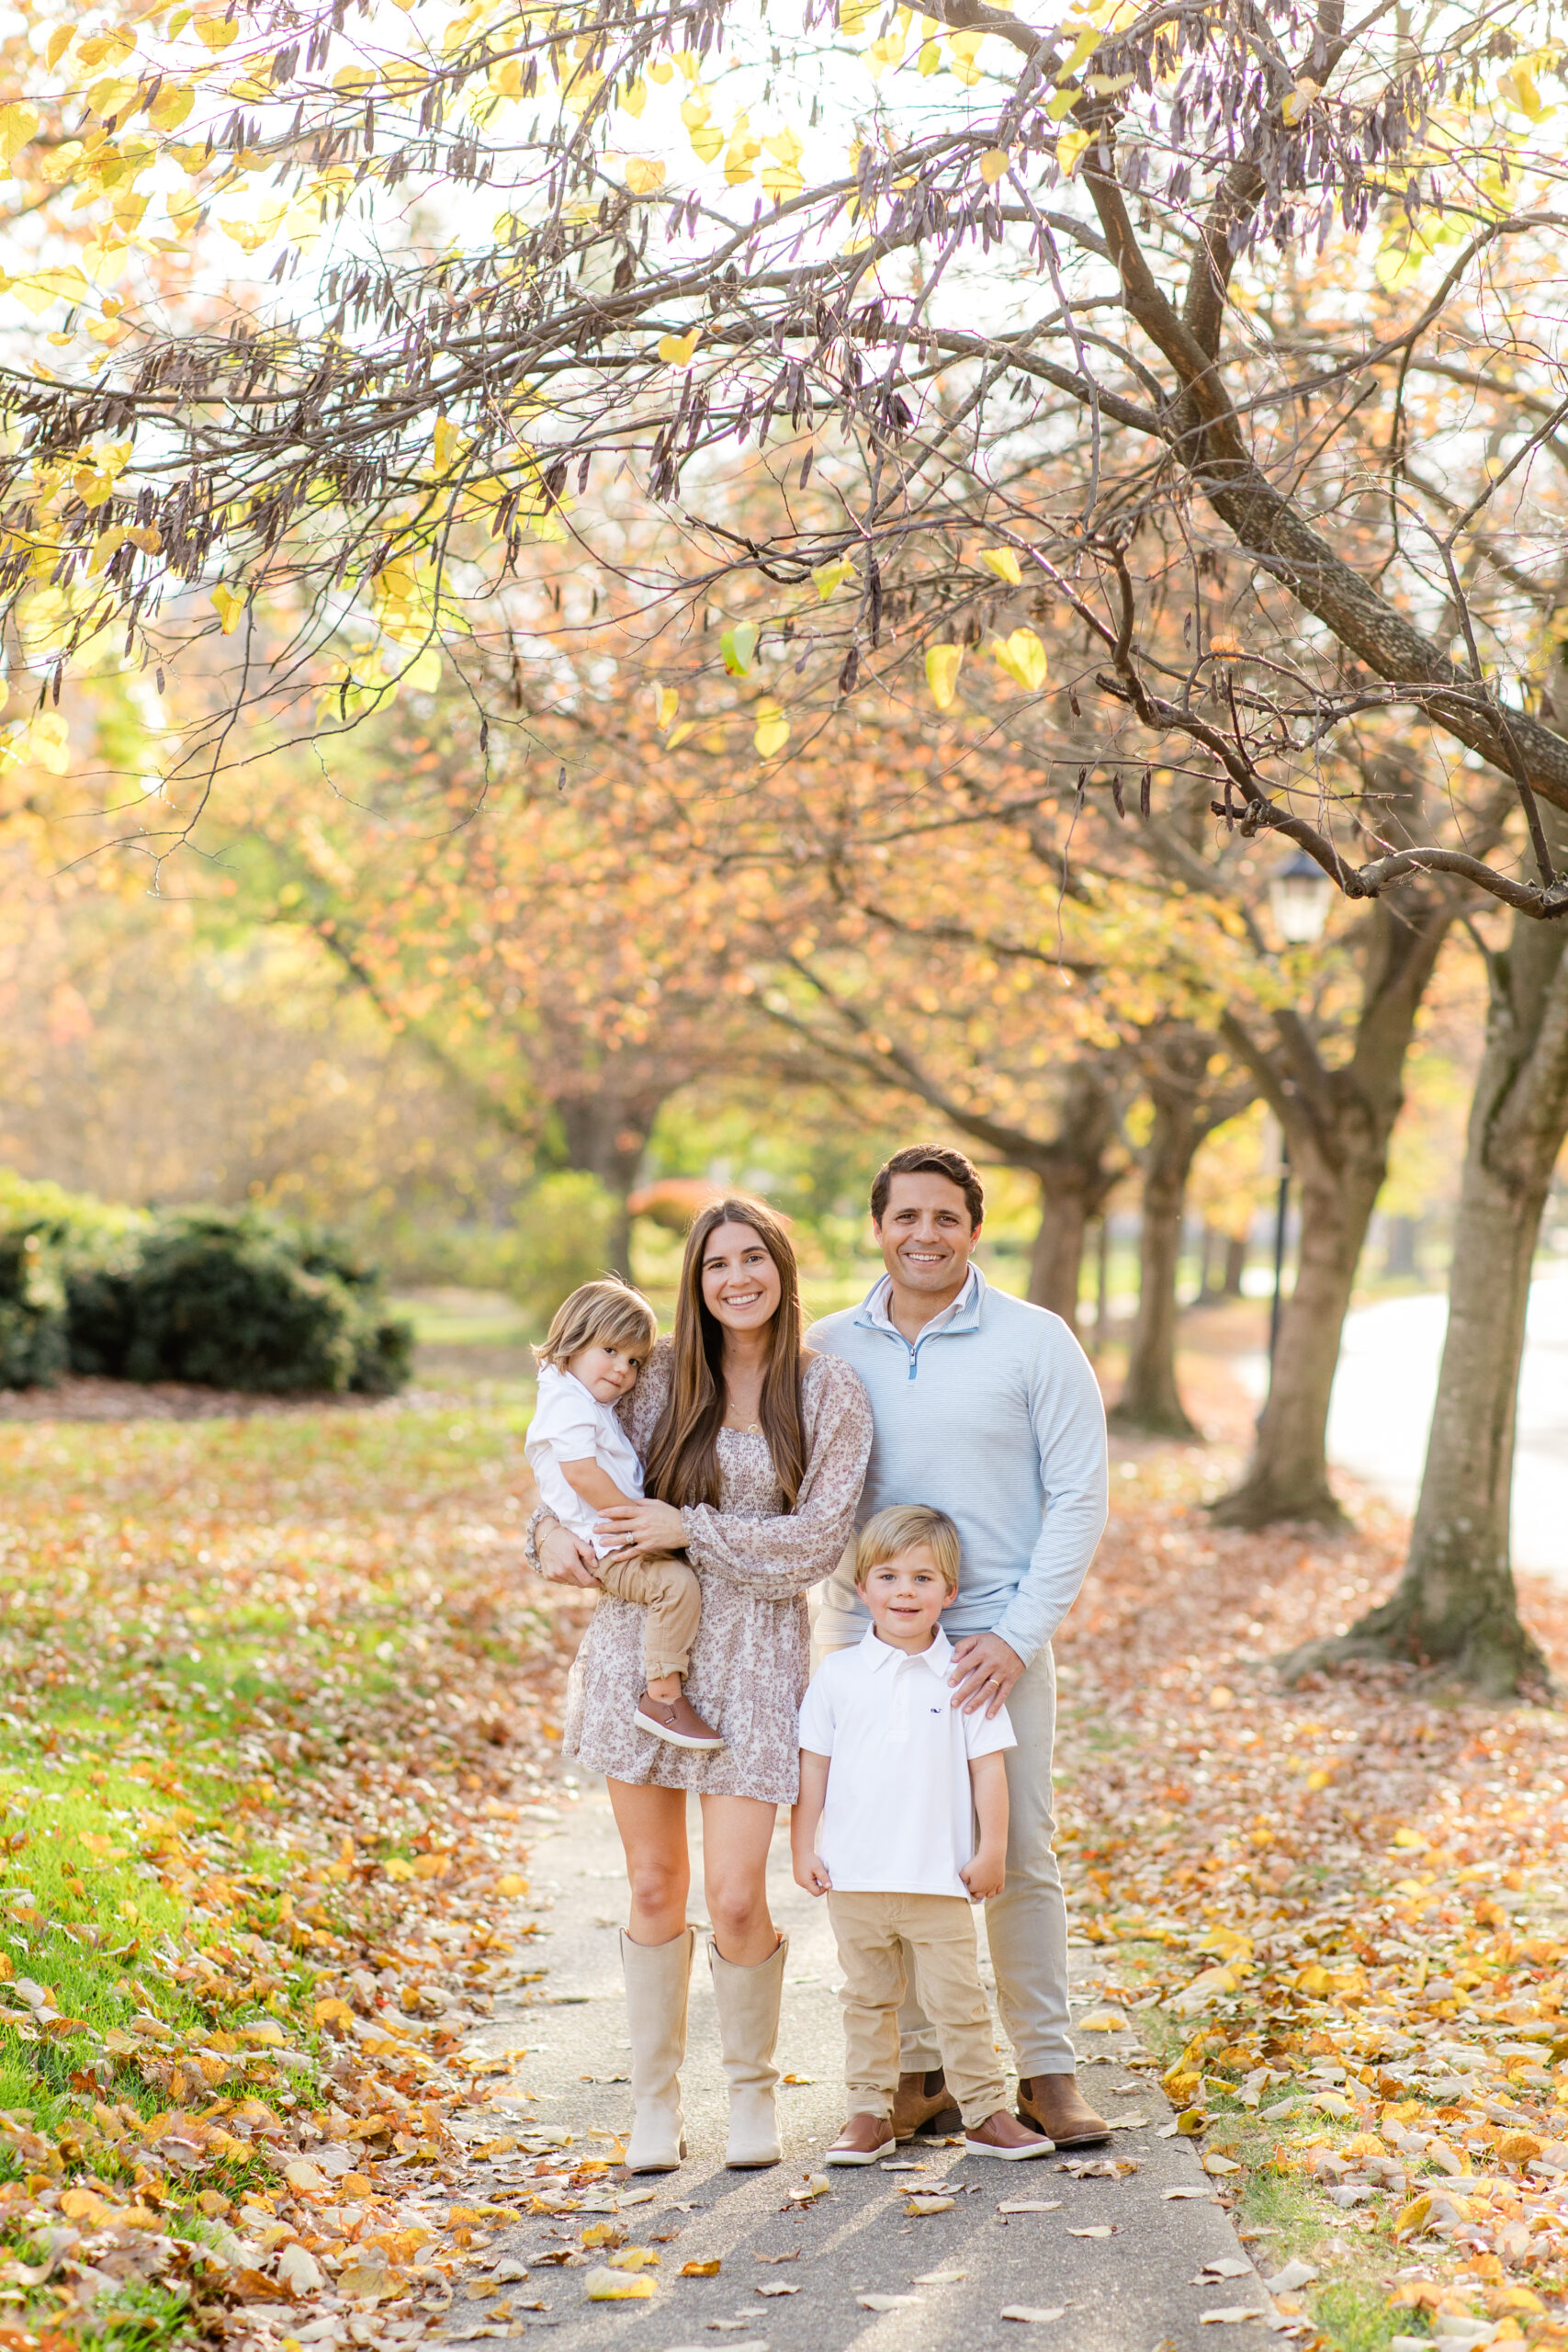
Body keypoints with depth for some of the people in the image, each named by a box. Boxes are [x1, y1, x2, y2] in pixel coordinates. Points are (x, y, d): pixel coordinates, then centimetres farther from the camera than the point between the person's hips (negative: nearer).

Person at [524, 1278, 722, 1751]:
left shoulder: (596, 1406, 22)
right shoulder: (568, 1401, -12)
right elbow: (581, 1472, -22)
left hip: (624, 1534, 11)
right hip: (603, 1545, -11)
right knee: (677, 1581, -27)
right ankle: (663, 1697, -25)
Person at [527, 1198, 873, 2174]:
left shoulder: (830, 1390, -1)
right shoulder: (665, 1373, 5)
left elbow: (819, 1540, -7)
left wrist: (693, 1529, -13)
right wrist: (551, 1527, -3)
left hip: (757, 1653, -2)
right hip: (643, 1642, 2)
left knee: (737, 1897, -6)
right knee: (656, 1888, 8)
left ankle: (754, 2088, 20)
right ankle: (656, 2101, 23)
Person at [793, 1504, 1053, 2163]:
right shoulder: (838, 1675, 2)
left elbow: (988, 1765, 1)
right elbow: (814, 1764, 6)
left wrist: (991, 1850, -2)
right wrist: (804, 1849, 4)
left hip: (939, 1878, -1)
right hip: (854, 1877, 1)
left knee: (958, 1999, 1)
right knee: (867, 1998, 11)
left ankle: (986, 2112, 11)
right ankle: (869, 2113, 19)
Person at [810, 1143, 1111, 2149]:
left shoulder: (1035, 1342, -2)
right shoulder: (826, 1351, 6)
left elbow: (1079, 1499, -3)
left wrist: (1018, 1635, -11)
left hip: (997, 1640, -2)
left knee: (1019, 1858, 3)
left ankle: (1047, 2072, 14)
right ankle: (916, 2075, 16)